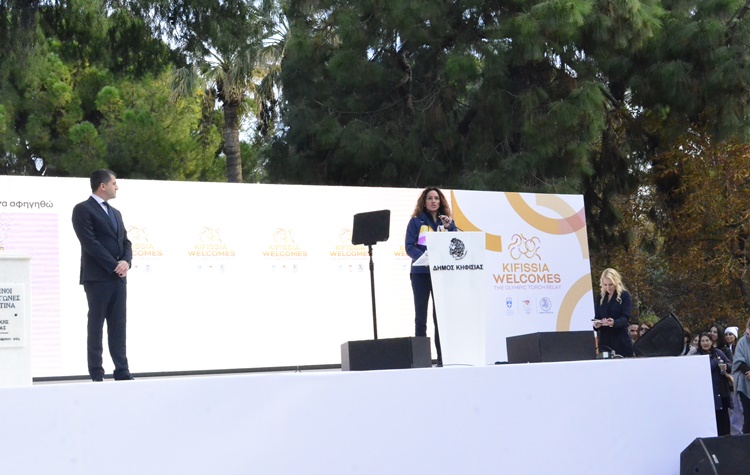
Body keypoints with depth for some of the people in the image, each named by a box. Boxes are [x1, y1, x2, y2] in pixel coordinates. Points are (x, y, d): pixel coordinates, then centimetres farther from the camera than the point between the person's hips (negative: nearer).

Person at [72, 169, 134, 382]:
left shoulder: (115, 213, 21)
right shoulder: (83, 210, -5)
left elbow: (125, 242, 16)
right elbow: (90, 243, -14)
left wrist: (126, 261, -5)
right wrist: (113, 266, -15)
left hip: (118, 278, 7)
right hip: (97, 277, -7)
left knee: (118, 326, 6)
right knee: (96, 326, -2)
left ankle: (122, 372, 9)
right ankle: (96, 375, 1)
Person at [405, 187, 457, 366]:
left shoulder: (447, 221, 12)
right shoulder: (416, 221, 3)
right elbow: (409, 247, -6)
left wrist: (449, 227, -10)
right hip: (421, 272, -2)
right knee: (421, 316, 2)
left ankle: (443, 357, 5)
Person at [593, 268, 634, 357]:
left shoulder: (625, 295, 0)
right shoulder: (600, 298, 14)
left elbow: (625, 318, -9)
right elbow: (596, 317, 14)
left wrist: (614, 323, -28)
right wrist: (596, 324, -10)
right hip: (604, 341, 4)